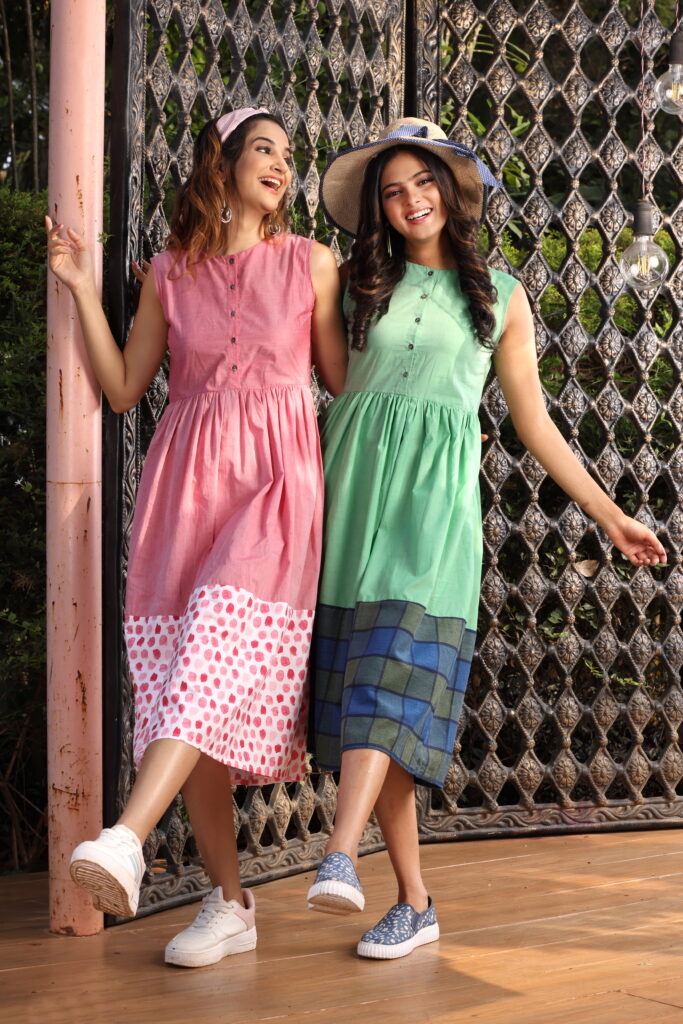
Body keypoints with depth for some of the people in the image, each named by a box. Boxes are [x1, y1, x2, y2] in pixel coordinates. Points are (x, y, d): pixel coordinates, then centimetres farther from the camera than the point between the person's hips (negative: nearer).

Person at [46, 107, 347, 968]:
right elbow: (122, 388, 13)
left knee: (221, 642, -25)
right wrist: (81, 288, 9)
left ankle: (126, 841, -38)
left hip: (274, 482, -2)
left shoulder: (311, 263, 9)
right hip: (187, 479, 2)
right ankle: (230, 904, 3)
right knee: (189, 683, -4)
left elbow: (346, 381, 12)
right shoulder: (170, 272, 13)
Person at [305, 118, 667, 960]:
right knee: (367, 668, -4)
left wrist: (608, 514, 14)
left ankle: (340, 857, -36)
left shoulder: (500, 296, 13)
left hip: (435, 490, -1)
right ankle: (413, 902, 2)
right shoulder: (362, 284, 14)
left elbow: (533, 421, 16)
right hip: (355, 480, 2)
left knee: (396, 654, -22)